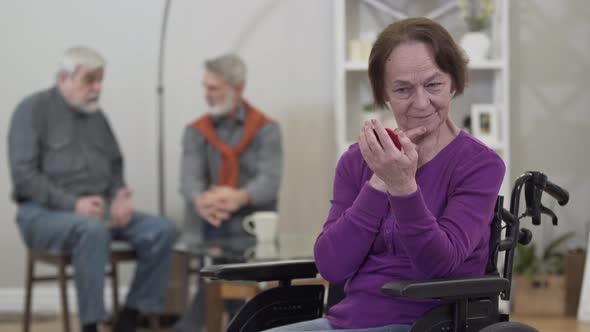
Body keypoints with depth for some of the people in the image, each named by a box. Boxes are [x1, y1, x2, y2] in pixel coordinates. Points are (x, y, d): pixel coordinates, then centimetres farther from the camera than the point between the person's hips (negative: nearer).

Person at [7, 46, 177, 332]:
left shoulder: (96, 115, 16)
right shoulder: (34, 109, -4)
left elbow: (115, 167, 20)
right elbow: (23, 173, -13)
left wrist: (120, 198, -4)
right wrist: (73, 204, -23)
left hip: (100, 211, 7)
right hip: (44, 213, -6)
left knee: (162, 230, -16)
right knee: (93, 230, -39)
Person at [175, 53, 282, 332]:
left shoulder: (266, 129, 4)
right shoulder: (196, 131, 12)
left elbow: (270, 181, -11)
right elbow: (189, 178, -5)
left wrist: (239, 197, -34)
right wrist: (200, 201, -30)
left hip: (250, 217, -2)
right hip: (208, 221, 2)